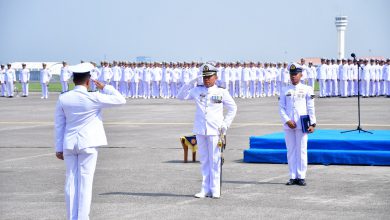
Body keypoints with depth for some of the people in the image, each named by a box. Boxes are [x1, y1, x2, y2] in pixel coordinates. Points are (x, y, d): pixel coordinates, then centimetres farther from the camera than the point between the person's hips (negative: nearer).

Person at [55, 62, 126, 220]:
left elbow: (59, 125, 5)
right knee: (85, 182, 0)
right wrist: (105, 88, 7)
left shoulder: (63, 99, -1)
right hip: (88, 144, -3)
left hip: (69, 144, 4)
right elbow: (120, 100, -5)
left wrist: (59, 148, 12)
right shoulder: (94, 98, -12)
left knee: (71, 181, 8)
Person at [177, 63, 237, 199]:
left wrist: (226, 124, 1)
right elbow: (181, 96, 7)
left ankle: (215, 190, 3)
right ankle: (205, 189, 13)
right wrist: (190, 83, -3)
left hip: (215, 131, -3)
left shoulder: (222, 92, 2)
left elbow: (233, 108, 9)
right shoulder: (197, 91, 8)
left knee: (215, 161, -2)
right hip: (200, 131, 3)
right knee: (204, 160, 8)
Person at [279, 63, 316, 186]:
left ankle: (301, 177, 3)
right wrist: (287, 121, -9)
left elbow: (311, 108, 2)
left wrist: (312, 124, -4)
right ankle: (293, 177, 9)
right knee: (291, 151, 5)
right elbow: (281, 108, 5)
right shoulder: (285, 91, 9)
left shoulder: (307, 90, 4)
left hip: (302, 125, -2)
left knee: (302, 150, -1)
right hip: (288, 125, 2)